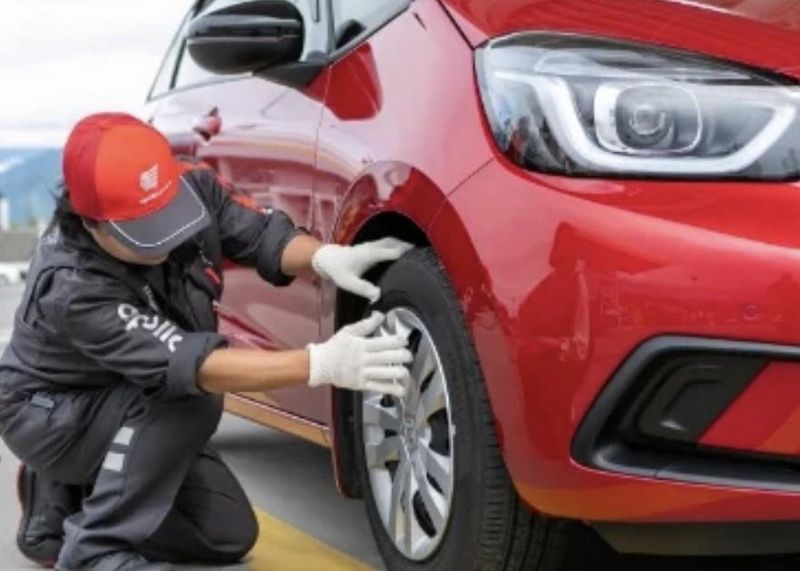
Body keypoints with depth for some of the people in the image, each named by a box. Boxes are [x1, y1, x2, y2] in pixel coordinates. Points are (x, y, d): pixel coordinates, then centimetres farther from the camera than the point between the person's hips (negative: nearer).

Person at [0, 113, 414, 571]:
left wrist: (326, 257, -39)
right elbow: (185, 364, -45)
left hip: (135, 414, 7)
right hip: (51, 412, -7)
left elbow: (264, 235, -14)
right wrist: (320, 364, -55)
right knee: (186, 398, -34)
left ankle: (67, 503, 17)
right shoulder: (71, 287, -38)